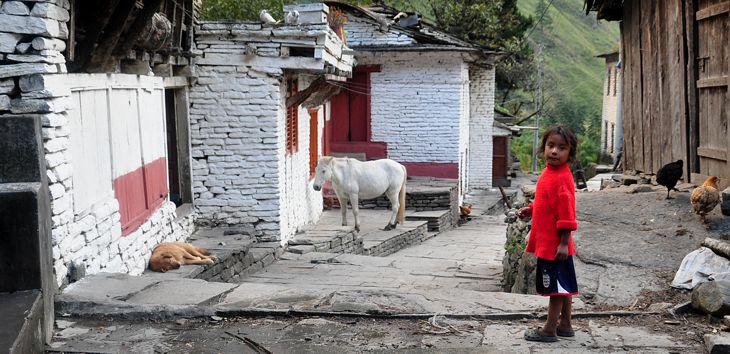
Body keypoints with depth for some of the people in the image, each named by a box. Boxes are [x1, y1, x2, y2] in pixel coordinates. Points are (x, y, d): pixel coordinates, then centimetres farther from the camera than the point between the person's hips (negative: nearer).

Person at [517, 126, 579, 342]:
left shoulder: (561, 178, -20)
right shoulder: (549, 173, 9)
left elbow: (566, 213, -22)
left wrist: (564, 243, -22)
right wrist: (531, 210, 7)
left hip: (554, 245, -10)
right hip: (547, 242, 10)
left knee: (557, 288, 1)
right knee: (563, 286, 18)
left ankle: (549, 330, 9)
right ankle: (565, 325, 29)